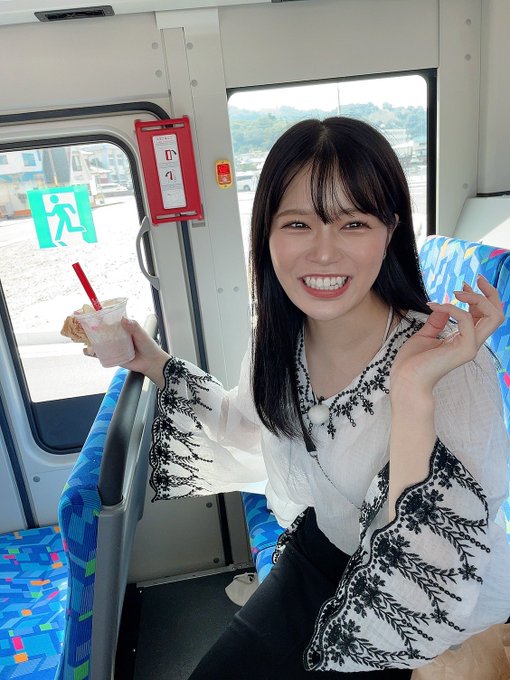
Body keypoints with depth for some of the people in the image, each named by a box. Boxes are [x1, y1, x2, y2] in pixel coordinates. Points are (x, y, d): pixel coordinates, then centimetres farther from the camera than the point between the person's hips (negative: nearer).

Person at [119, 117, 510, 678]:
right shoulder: (278, 336, -13)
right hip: (321, 551, 4)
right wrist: (155, 364, -3)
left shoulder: (452, 362, -31)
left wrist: (414, 392, -43)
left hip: (449, 611, -3)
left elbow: (431, 590, -32)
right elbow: (247, 427, 7)